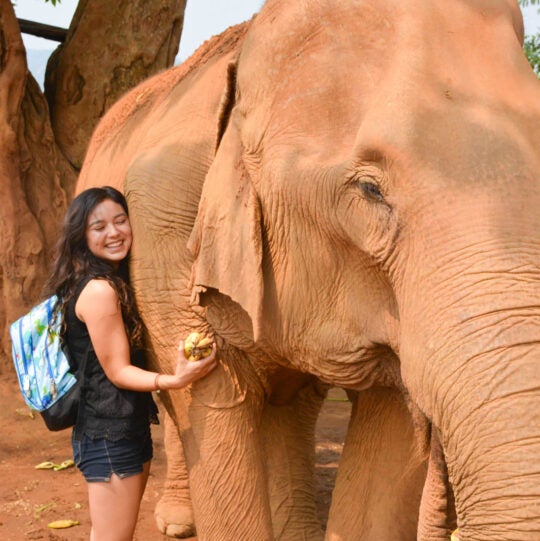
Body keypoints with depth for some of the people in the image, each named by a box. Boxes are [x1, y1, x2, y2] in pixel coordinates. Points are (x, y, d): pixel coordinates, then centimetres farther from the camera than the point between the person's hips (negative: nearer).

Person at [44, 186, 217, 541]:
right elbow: (117, 371, -19)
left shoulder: (118, 281, 9)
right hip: (108, 437, -10)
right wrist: (174, 380, -32)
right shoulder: (99, 290, -20)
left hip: (130, 428, 10)